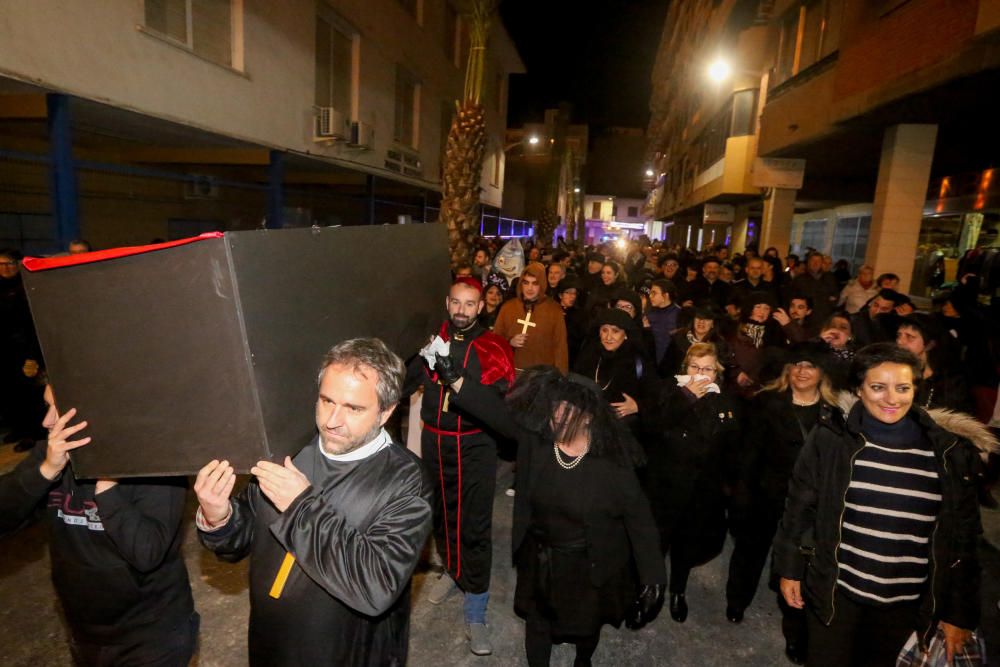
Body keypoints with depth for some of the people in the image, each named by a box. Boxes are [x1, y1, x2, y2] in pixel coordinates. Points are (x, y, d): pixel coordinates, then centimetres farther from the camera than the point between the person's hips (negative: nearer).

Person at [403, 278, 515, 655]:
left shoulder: (493, 348, -7)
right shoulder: (431, 341, 2)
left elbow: (501, 401, -12)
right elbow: (405, 383, 1)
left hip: (475, 447, -3)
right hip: (434, 443, 3)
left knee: (475, 526, -1)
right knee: (442, 513, 20)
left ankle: (476, 615, 16)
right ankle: (452, 570, 49)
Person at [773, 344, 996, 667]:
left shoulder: (950, 452, -6)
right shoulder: (831, 438, -10)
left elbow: (963, 537, 1)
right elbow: (800, 508, -3)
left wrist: (960, 612, 4)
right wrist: (789, 569, 0)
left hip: (908, 604, 2)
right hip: (835, 593, -1)